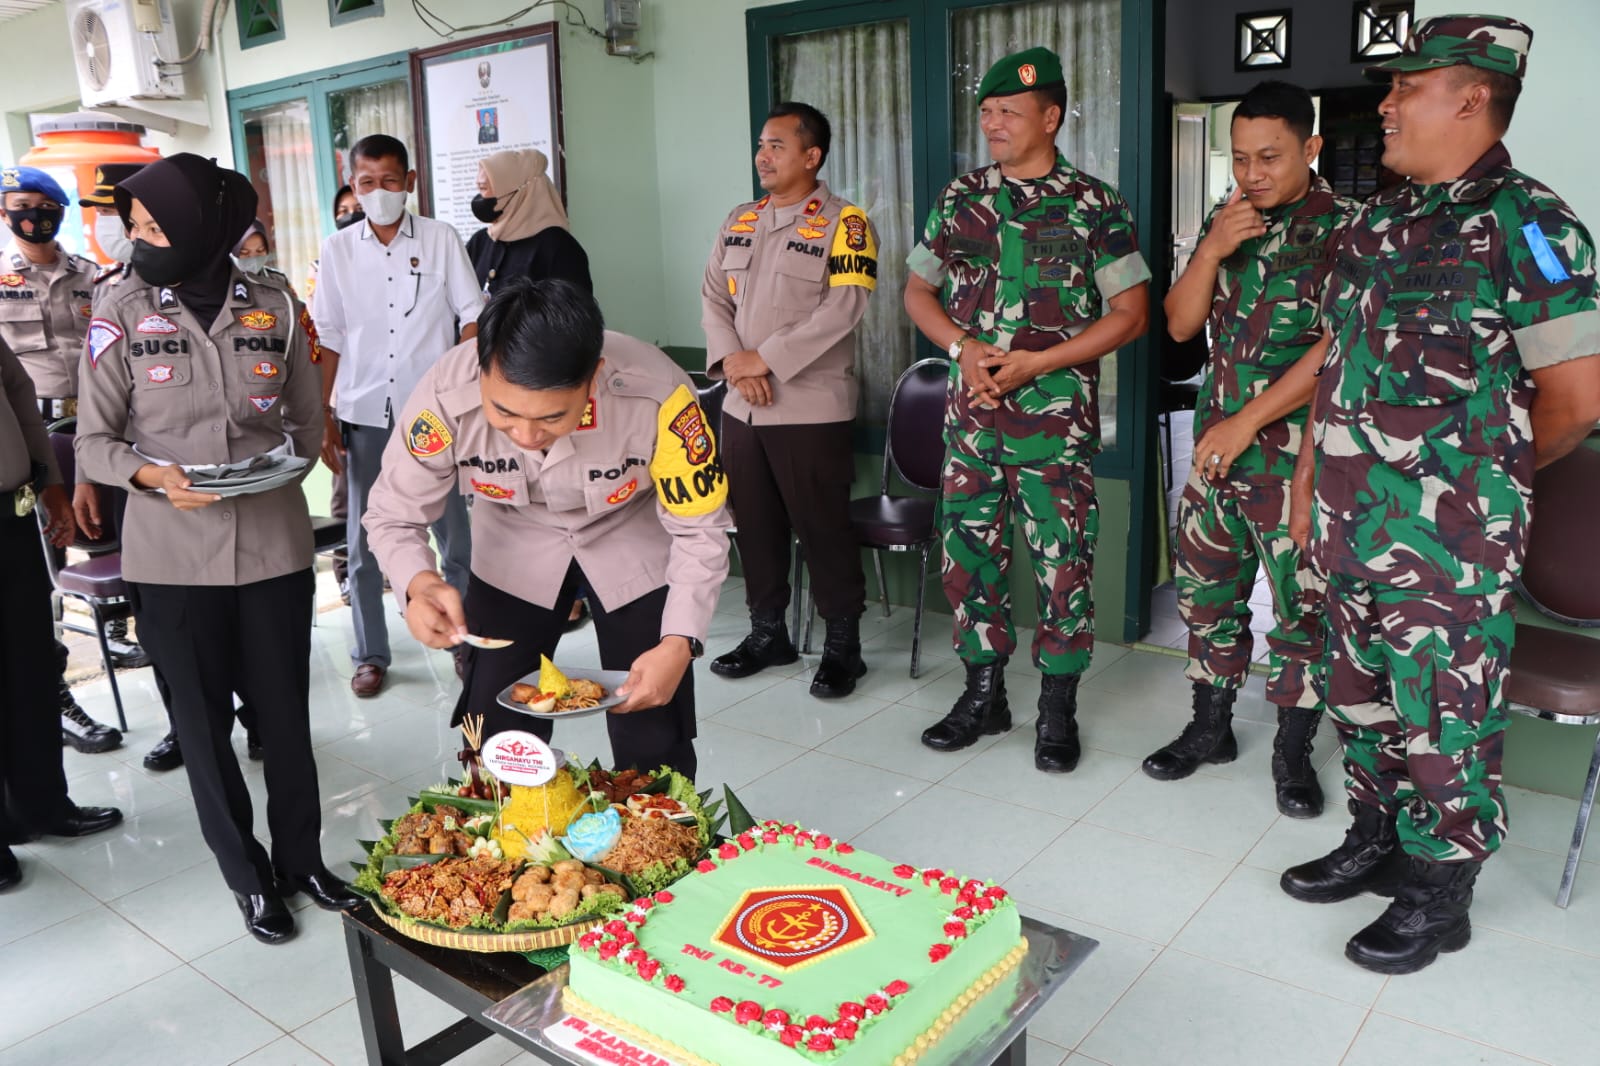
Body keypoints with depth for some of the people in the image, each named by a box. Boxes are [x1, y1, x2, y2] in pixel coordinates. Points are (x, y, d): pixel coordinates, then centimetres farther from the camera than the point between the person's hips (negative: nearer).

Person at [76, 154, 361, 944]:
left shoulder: (274, 308, 0)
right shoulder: (122, 317, -3)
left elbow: (308, 421, 10)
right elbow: (93, 443, 0)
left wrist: (285, 461, -9)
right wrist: (155, 475, -18)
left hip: (274, 541, 1)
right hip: (173, 553, 0)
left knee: (286, 709, 9)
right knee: (203, 720, 9)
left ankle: (302, 858, 30)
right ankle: (248, 876, 28)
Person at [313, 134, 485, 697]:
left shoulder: (441, 239, 1)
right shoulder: (337, 250, 5)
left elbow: (470, 316, 2)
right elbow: (329, 339, 7)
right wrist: (324, 420, 4)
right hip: (364, 416, 2)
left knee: (455, 536, 6)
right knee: (364, 546, 8)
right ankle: (370, 655, 21)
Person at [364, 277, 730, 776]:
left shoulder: (658, 396, -35)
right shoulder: (444, 397, -31)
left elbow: (698, 529, -22)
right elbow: (393, 516, -16)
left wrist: (679, 644, -33)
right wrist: (421, 584, -38)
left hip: (634, 540, -1)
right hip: (515, 547, 2)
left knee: (654, 748, -2)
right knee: (496, 737, 3)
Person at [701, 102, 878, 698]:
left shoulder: (843, 223, -5)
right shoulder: (739, 222, 15)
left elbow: (843, 308, -16)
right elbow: (713, 296, 10)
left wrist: (766, 358, -17)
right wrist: (731, 360, -8)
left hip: (811, 407, -6)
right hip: (741, 405, 6)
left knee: (822, 528, 0)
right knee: (755, 525, 12)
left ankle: (843, 644, 13)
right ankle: (767, 632, 27)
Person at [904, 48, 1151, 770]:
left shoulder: (1095, 206, -3)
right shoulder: (960, 197, 9)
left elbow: (1130, 313, -5)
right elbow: (918, 291, 13)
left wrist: (1033, 364, -15)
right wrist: (964, 348, -7)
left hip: (1056, 417, -4)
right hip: (970, 413, 4)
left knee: (1063, 563, 2)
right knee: (969, 553, 9)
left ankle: (1058, 710, 17)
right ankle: (984, 695, 25)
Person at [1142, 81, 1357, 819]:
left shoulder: (1344, 229, -7)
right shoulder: (1225, 223, 10)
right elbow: (1180, 325, 6)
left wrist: (1246, 423, -16)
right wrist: (1213, 249, -10)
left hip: (1297, 456, -5)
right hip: (1217, 446, 5)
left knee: (1302, 605, 4)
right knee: (1205, 590, 12)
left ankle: (1293, 752, 19)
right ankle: (1210, 727, 29)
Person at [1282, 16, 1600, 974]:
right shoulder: (1377, 225, 11)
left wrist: (1483, 478, 4)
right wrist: (1309, 483, 13)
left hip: (1448, 539, -7)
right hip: (1352, 524, 7)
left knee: (1446, 714, 5)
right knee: (1364, 694, 18)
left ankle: (1439, 894, 21)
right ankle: (1377, 841, 36)